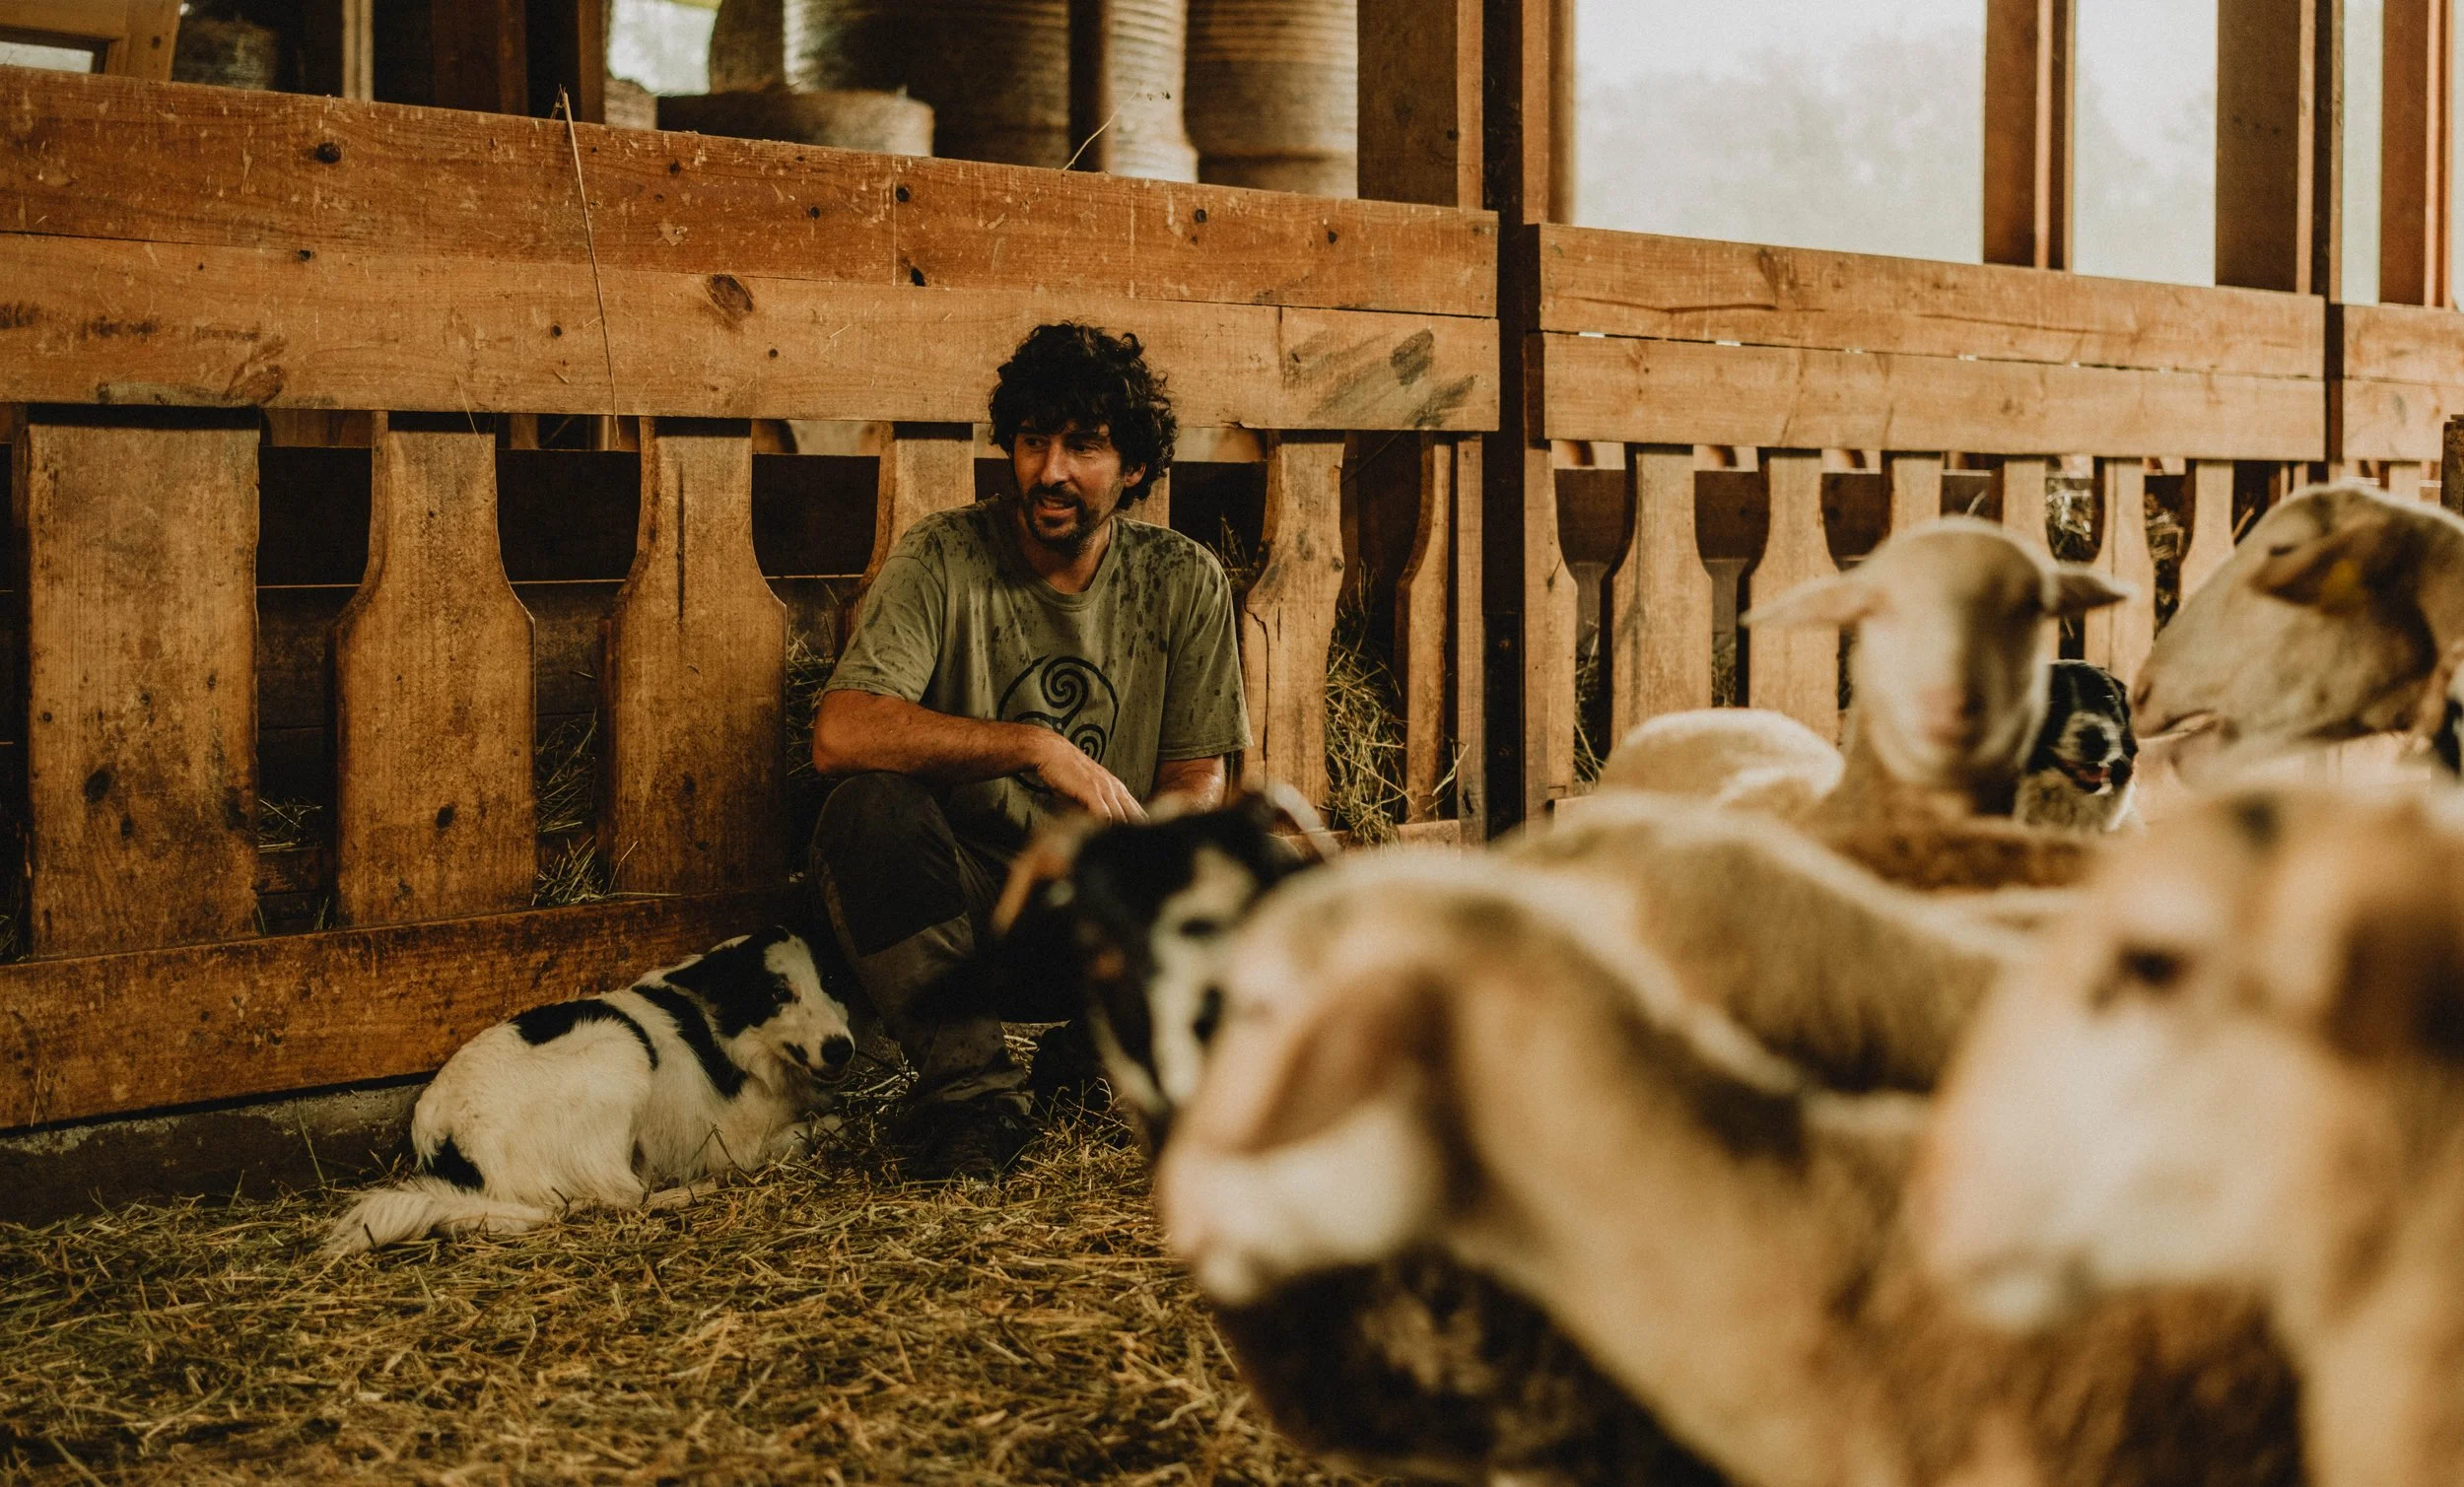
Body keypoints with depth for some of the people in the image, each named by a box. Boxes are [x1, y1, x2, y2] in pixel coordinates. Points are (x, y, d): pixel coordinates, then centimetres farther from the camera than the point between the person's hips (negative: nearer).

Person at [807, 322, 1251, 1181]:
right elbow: (840, 734, -25)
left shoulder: (1183, 583, 0)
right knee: (869, 808, -33)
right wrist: (1034, 746, -30)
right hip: (964, 892, -2)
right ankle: (971, 1092, -18)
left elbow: (1196, 780, 1)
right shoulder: (942, 560, -10)